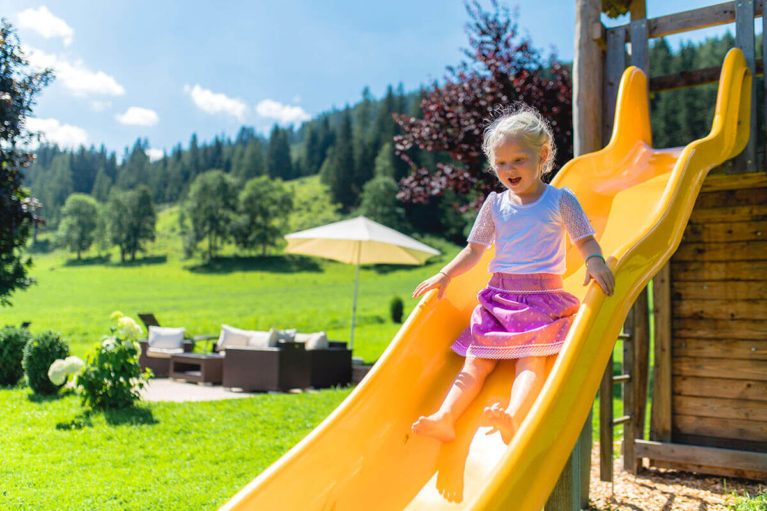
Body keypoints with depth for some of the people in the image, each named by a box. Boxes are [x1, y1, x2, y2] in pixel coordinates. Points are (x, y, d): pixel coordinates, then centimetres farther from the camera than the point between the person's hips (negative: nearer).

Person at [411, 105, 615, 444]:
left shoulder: (560, 200, 2)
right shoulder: (495, 204, 11)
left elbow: (585, 240, 3)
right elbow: (474, 250, 17)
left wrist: (595, 261, -20)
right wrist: (446, 274, 3)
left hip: (543, 296, -3)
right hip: (499, 295, 4)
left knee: (531, 357, -25)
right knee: (477, 358, -10)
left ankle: (513, 417, -46)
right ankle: (445, 417, -24)